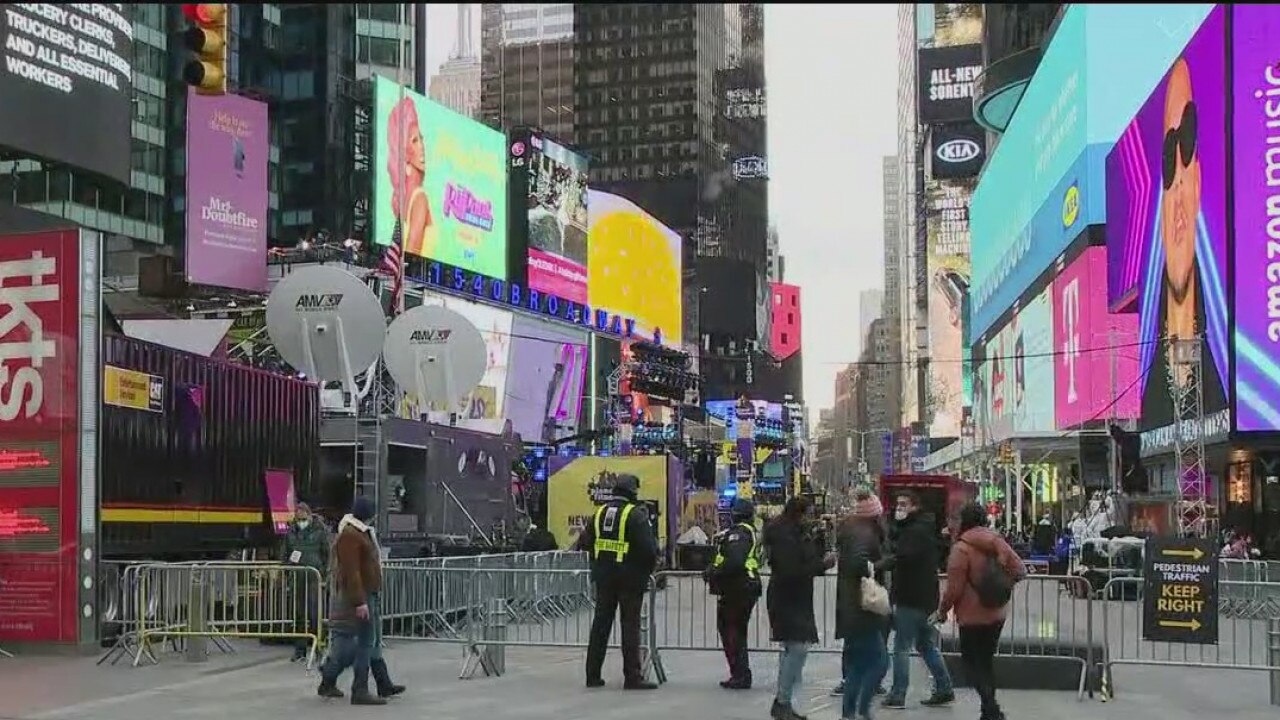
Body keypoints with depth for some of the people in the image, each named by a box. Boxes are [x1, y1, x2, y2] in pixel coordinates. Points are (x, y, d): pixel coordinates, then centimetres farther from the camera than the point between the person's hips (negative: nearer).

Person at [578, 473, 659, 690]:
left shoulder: (600, 512, 7)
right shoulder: (635, 514, -13)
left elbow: (585, 542, 9)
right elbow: (648, 547, -18)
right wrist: (649, 567, 0)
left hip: (603, 577, 6)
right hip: (630, 577, -6)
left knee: (600, 624, 11)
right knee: (630, 626, 0)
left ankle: (593, 674, 14)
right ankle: (632, 677, -1)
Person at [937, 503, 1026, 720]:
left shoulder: (961, 548, -17)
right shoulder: (998, 543, 2)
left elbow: (954, 588, -16)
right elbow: (1019, 571, 3)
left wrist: (943, 610, -2)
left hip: (972, 616, -6)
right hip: (997, 614, 6)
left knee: (971, 662, 3)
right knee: (987, 660, 19)